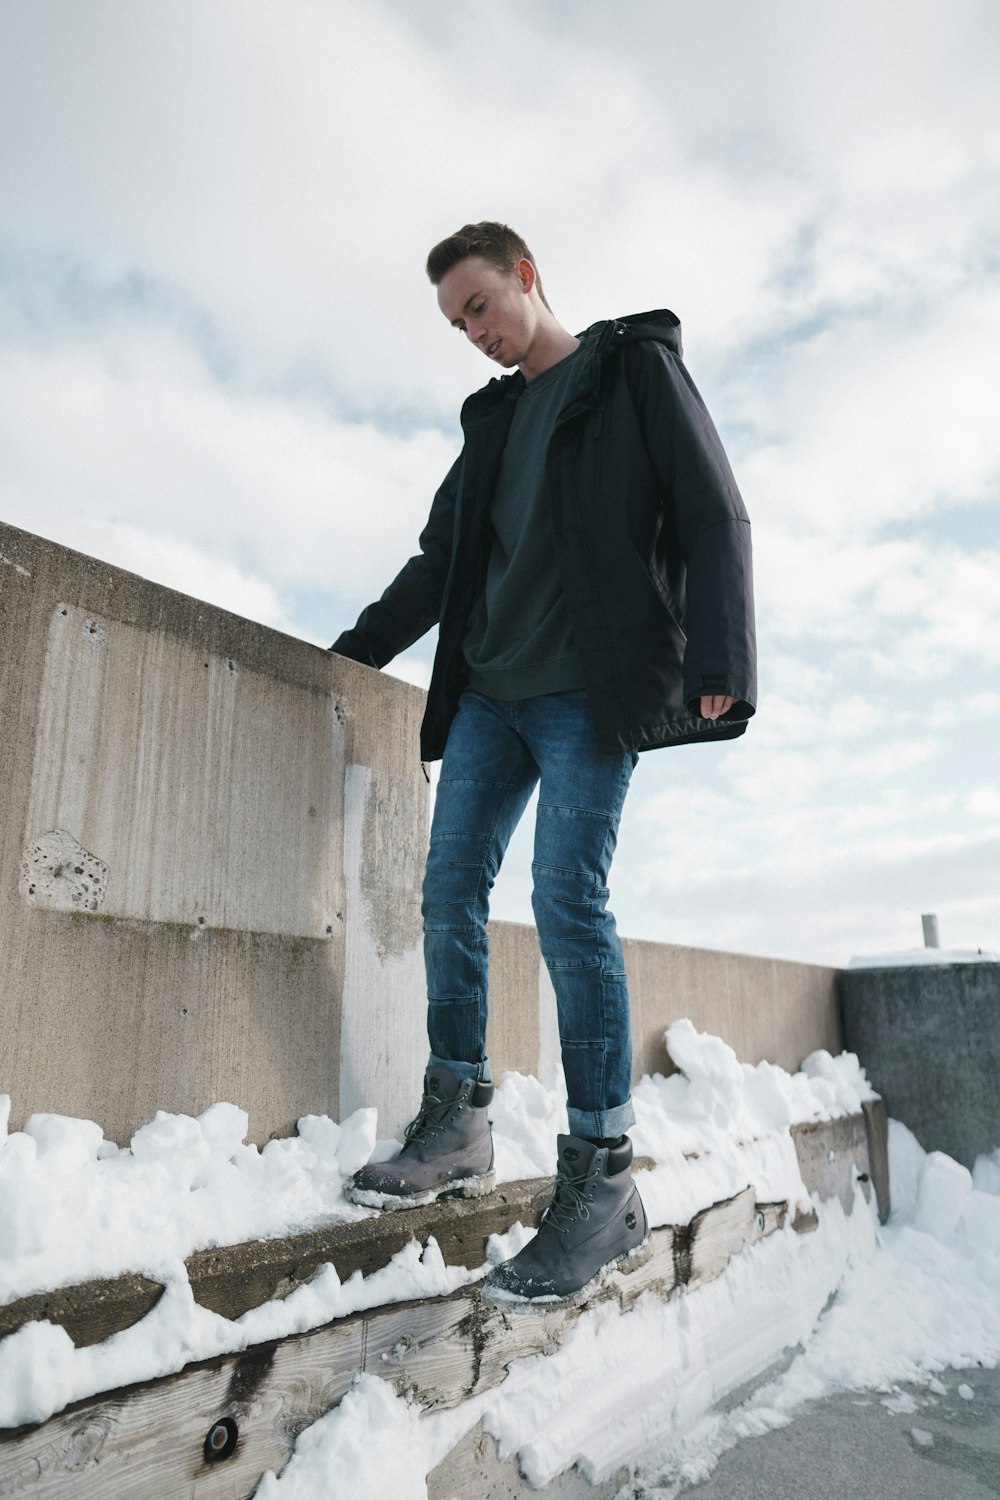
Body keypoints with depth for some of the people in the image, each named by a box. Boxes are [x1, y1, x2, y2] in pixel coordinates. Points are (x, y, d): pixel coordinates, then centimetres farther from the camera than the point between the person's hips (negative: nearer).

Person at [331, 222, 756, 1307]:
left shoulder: (636, 367, 7)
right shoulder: (491, 418, 25)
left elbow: (713, 517, -3)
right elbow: (441, 557, 26)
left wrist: (718, 664, -17)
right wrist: (353, 653, 20)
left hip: (590, 688, -7)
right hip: (490, 689, 7)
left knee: (567, 902, -15)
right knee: (451, 888, 0)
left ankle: (602, 1184, -6)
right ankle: (457, 1125, 11)